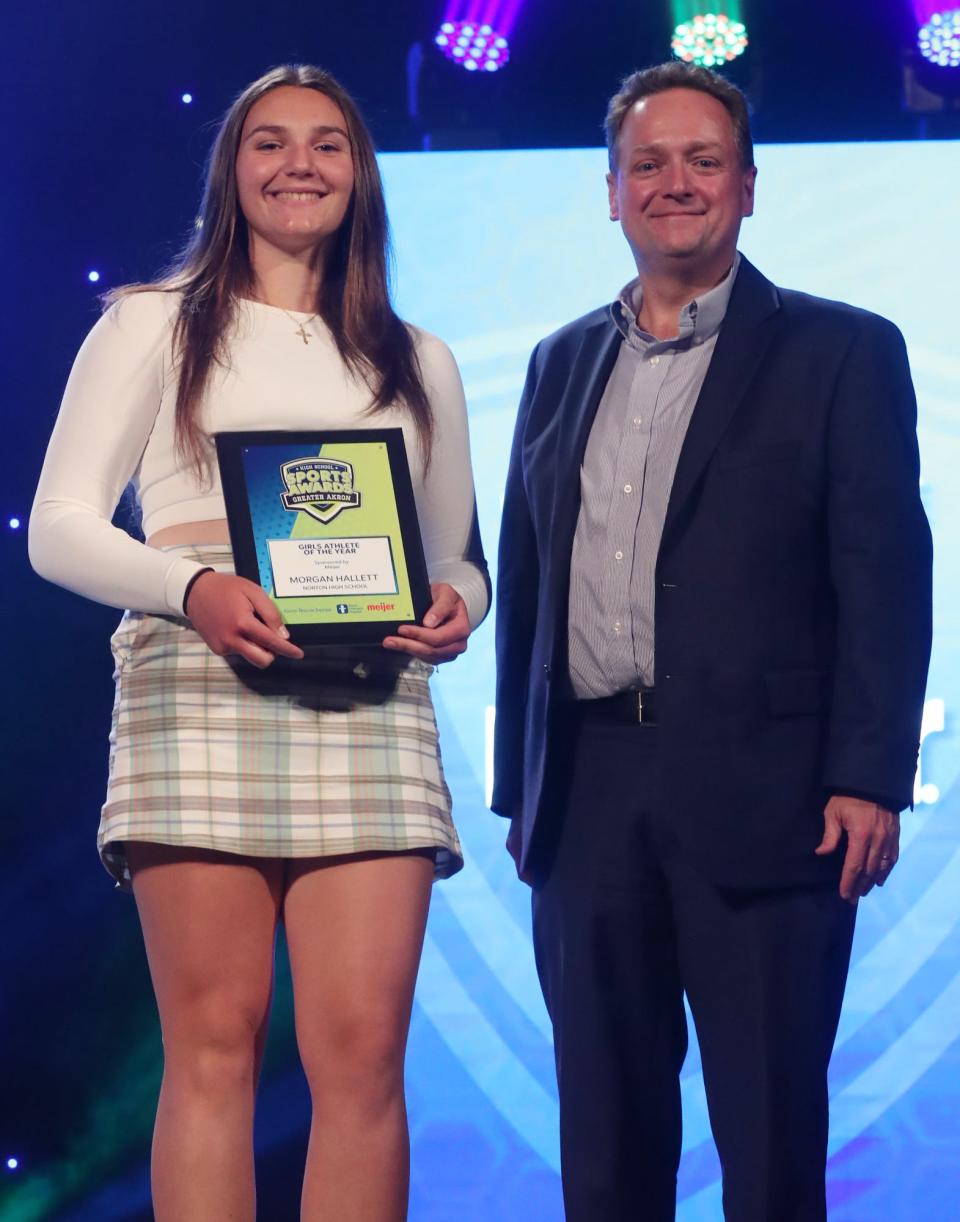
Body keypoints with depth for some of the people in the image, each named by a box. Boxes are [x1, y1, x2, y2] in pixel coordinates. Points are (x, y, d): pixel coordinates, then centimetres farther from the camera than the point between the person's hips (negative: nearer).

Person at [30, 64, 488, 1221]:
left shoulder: (418, 363, 22)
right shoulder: (154, 324, 12)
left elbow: (459, 555, 24)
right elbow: (59, 529, 4)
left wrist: (453, 605, -1)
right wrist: (193, 588, -14)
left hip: (369, 708, 3)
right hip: (200, 691, -2)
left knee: (362, 1048, -6)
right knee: (214, 1040, -6)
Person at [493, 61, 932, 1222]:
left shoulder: (839, 353, 1)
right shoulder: (564, 365, 16)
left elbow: (885, 579, -5)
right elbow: (524, 579, 17)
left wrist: (868, 780, -13)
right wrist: (517, 783, 12)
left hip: (760, 795, -4)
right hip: (587, 793, 5)